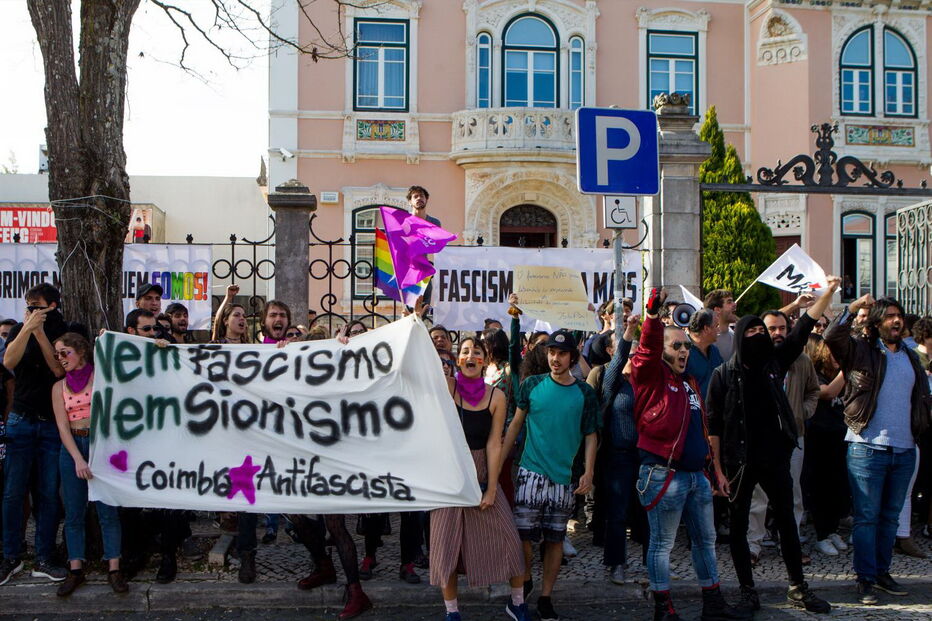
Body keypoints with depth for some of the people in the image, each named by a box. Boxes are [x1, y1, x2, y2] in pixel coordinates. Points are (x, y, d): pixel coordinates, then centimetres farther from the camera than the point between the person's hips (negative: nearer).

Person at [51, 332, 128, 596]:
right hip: (72, 447, 3)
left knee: (108, 509, -3)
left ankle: (114, 568, 3)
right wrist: (78, 459, -10)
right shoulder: (59, 387, 9)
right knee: (73, 512, 5)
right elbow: (62, 426, 2)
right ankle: (76, 569, 14)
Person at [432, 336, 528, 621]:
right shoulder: (446, 387, -6)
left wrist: (491, 489, -8)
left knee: (508, 537, 2)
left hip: (481, 474, 1)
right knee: (446, 542, 5)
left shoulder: (496, 396, -5)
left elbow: (494, 444, -6)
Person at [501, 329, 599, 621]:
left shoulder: (584, 393, 2)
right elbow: (515, 424, 6)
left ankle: (545, 597, 20)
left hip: (565, 477, 1)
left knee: (555, 538, 7)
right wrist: (498, 461, 1)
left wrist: (588, 472, -7)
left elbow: (590, 435, 5)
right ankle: (524, 580, 25)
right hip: (532, 472, -1)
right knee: (523, 533, -2)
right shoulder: (532, 385, 0)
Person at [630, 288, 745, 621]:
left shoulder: (689, 382, 16)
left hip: (697, 474, 8)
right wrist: (653, 316, -41)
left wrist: (715, 468, 21)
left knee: (706, 539, 17)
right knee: (662, 544, 2)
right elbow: (648, 351, -28)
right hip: (664, 475, -8)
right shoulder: (652, 375, -5)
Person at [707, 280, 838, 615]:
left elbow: (804, 327, 1)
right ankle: (747, 589, 19)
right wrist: (718, 468, -9)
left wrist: (828, 293, -7)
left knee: (787, 521, 11)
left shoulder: (774, 361, 4)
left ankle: (798, 587, 23)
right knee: (739, 526, 5)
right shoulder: (723, 374, -6)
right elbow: (713, 425, -6)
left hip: (775, 458, 3)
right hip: (739, 461, -3)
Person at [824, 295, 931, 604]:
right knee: (867, 517, 0)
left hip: (905, 450, 6)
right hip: (868, 448, -5)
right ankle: (865, 578, 8)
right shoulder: (861, 351, -2)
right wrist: (854, 307, -21)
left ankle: (882, 572, 24)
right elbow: (832, 336, -20)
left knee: (891, 516, 13)